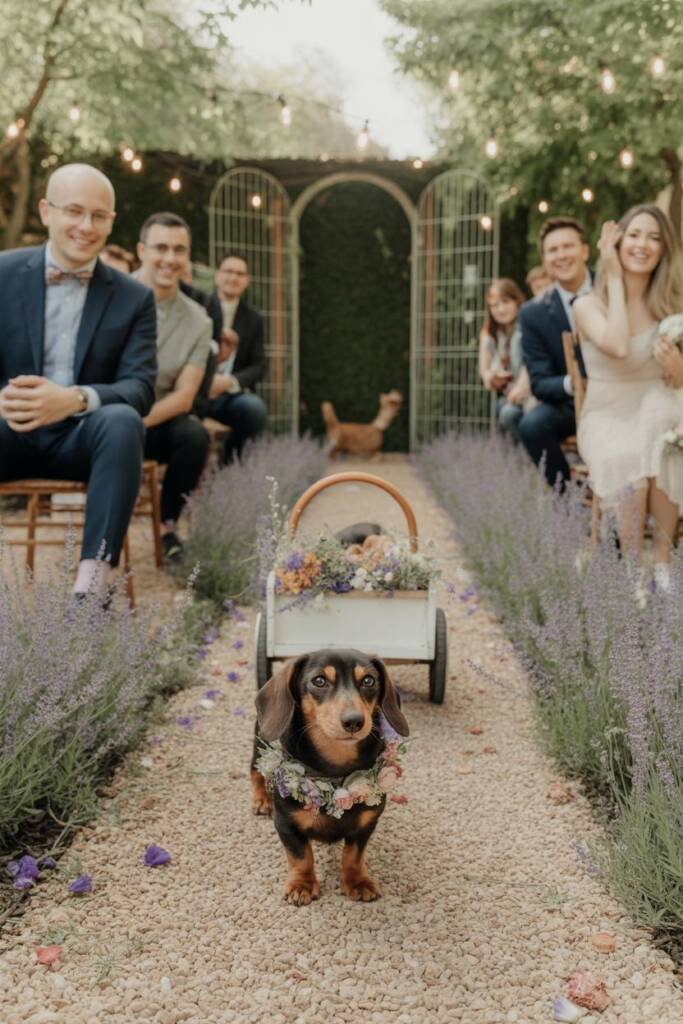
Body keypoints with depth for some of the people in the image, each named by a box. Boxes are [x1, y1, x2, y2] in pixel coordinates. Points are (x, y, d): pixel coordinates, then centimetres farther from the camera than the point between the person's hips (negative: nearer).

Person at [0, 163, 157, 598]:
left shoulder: (134, 297, 3)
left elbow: (140, 388, -8)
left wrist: (73, 399, -30)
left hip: (82, 436, 1)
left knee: (123, 420, -34)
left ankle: (94, 572, -39)